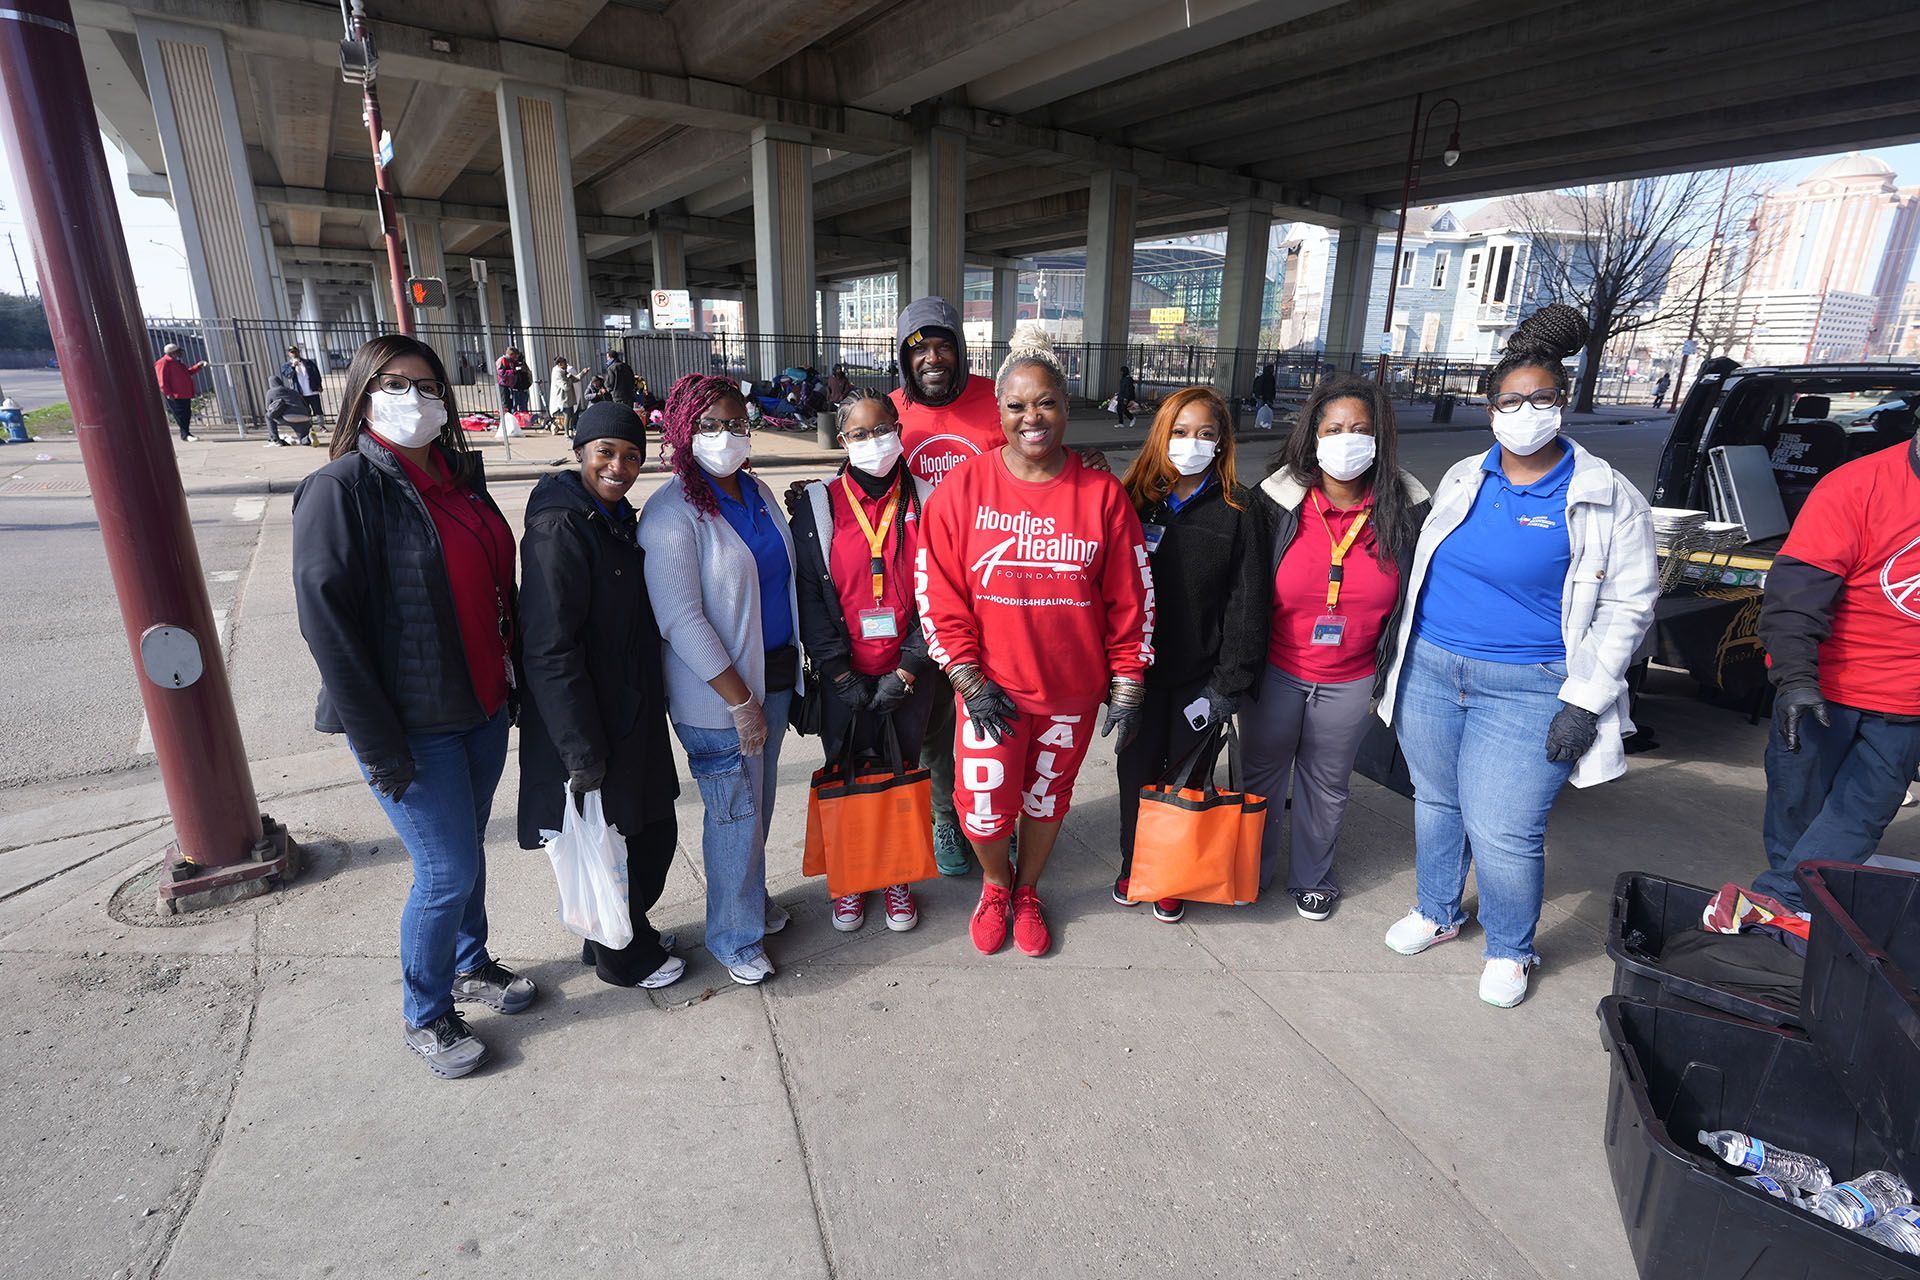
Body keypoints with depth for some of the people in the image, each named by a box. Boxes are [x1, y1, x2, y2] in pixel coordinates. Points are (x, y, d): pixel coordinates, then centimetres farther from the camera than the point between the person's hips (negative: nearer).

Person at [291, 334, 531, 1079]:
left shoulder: (458, 475, 7)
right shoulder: (343, 488, -14)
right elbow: (326, 620, -17)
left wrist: (511, 681, 12)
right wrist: (379, 746, -18)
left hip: (482, 710, 6)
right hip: (411, 727, -6)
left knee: (467, 851, 20)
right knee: (448, 871, 2)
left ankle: (469, 964, 43)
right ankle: (424, 1017, 26)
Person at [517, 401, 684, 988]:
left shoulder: (618, 520, 8)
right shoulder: (560, 528, -20)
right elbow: (549, 650, -24)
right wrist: (582, 750, -22)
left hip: (635, 717, 9)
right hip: (592, 727, -9)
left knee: (653, 831, 19)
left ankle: (627, 932, 43)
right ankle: (621, 956, 33)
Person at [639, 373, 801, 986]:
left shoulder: (758, 492, 6)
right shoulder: (671, 514, -17)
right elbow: (681, 620, -21)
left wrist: (794, 664, 13)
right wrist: (740, 701, -19)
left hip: (774, 675, 7)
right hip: (717, 694, -7)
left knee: (759, 800, 21)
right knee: (734, 812, 6)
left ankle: (752, 894, 43)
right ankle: (736, 935, 26)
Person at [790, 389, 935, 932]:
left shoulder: (924, 501, -1)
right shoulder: (819, 505, -3)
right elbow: (809, 596, -5)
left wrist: (908, 670, -9)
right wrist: (841, 675, -10)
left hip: (909, 676, 1)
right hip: (845, 679, 0)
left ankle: (897, 877, 33)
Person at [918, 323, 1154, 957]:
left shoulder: (1103, 494, -6)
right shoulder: (964, 487, -8)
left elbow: (1130, 602, -2)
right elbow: (938, 595, -7)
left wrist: (1126, 691, -1)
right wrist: (971, 682, -10)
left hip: (1072, 690, 1)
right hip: (990, 689, -1)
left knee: (1047, 798, 18)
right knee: (985, 809, 6)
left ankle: (1028, 891, 47)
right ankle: (995, 885, 41)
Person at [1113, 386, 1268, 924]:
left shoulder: (1237, 512, -6)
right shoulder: (1134, 500, 0)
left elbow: (1247, 604, -6)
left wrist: (1229, 684, -10)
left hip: (1199, 676, -1)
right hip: (1139, 671, 2)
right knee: (1137, 772, 14)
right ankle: (1132, 865, 36)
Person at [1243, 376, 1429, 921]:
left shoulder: (1406, 510, -7)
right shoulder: (1279, 500, -11)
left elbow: (1416, 596, 2)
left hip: (1350, 683, 1)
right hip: (1276, 673, 0)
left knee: (1326, 783, 18)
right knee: (1262, 773, 16)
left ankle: (1312, 876, 41)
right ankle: (1251, 869, 39)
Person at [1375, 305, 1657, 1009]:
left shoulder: (1607, 498, -6)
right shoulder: (1461, 478, 6)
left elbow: (1627, 606, -5)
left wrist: (1584, 703, -12)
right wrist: (1400, 654, 13)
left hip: (1526, 690, -4)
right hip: (1429, 670, 4)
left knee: (1502, 831, -3)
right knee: (1435, 801, 17)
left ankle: (1509, 950, 25)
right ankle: (1436, 912, 40)